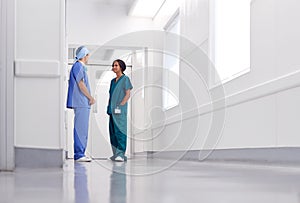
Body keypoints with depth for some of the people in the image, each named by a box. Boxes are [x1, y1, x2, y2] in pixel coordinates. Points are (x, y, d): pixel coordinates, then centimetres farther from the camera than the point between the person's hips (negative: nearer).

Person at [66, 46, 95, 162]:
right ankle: (79, 155, -10)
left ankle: (80, 154, 14)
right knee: (80, 129, -10)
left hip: (83, 103, 10)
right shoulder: (78, 66, -10)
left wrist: (89, 99, 15)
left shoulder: (81, 67, 21)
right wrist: (91, 98, -8)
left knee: (82, 129, 11)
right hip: (81, 103, -10)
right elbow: (81, 85, -15)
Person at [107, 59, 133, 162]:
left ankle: (121, 154, -12)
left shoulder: (125, 79, -1)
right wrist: (109, 107, 11)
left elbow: (128, 94, -7)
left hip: (120, 110, -7)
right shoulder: (113, 81, 19)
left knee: (120, 131, -11)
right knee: (112, 132, 5)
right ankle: (115, 154, 10)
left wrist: (120, 105, -15)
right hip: (112, 110, 7)